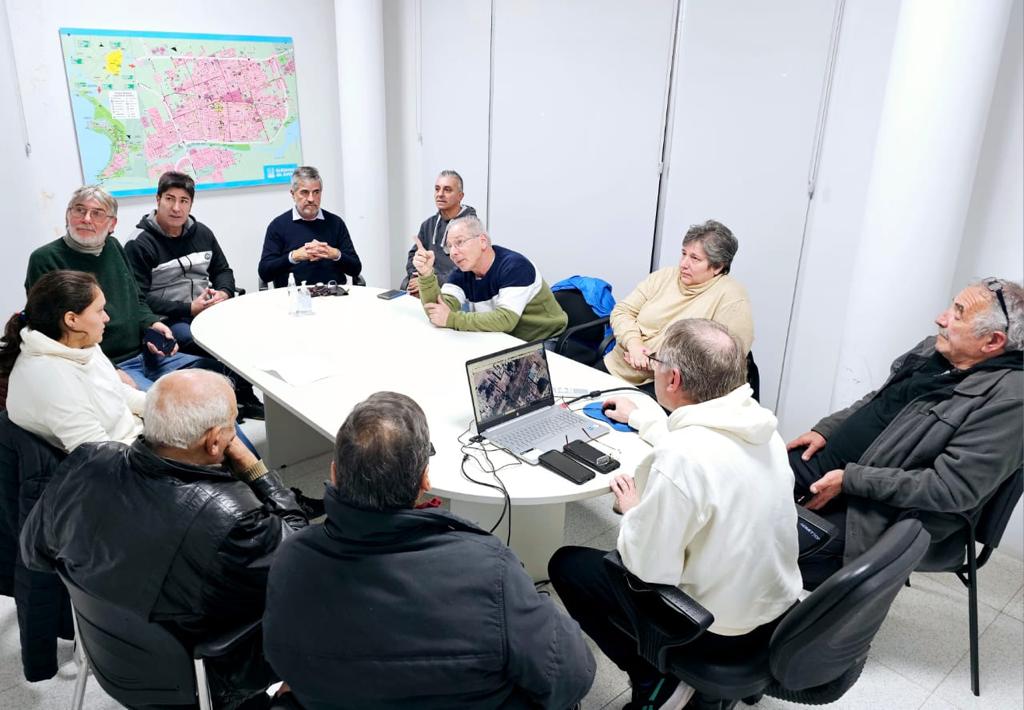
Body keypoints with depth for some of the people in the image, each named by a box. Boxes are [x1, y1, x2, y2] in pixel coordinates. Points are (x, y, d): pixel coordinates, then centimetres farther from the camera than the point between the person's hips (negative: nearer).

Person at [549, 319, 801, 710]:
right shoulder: (755, 420, -8)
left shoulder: (677, 460, -33)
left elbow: (650, 573, -23)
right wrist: (639, 418, 28)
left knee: (566, 564, 6)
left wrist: (632, 510, -6)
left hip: (720, 631, -7)